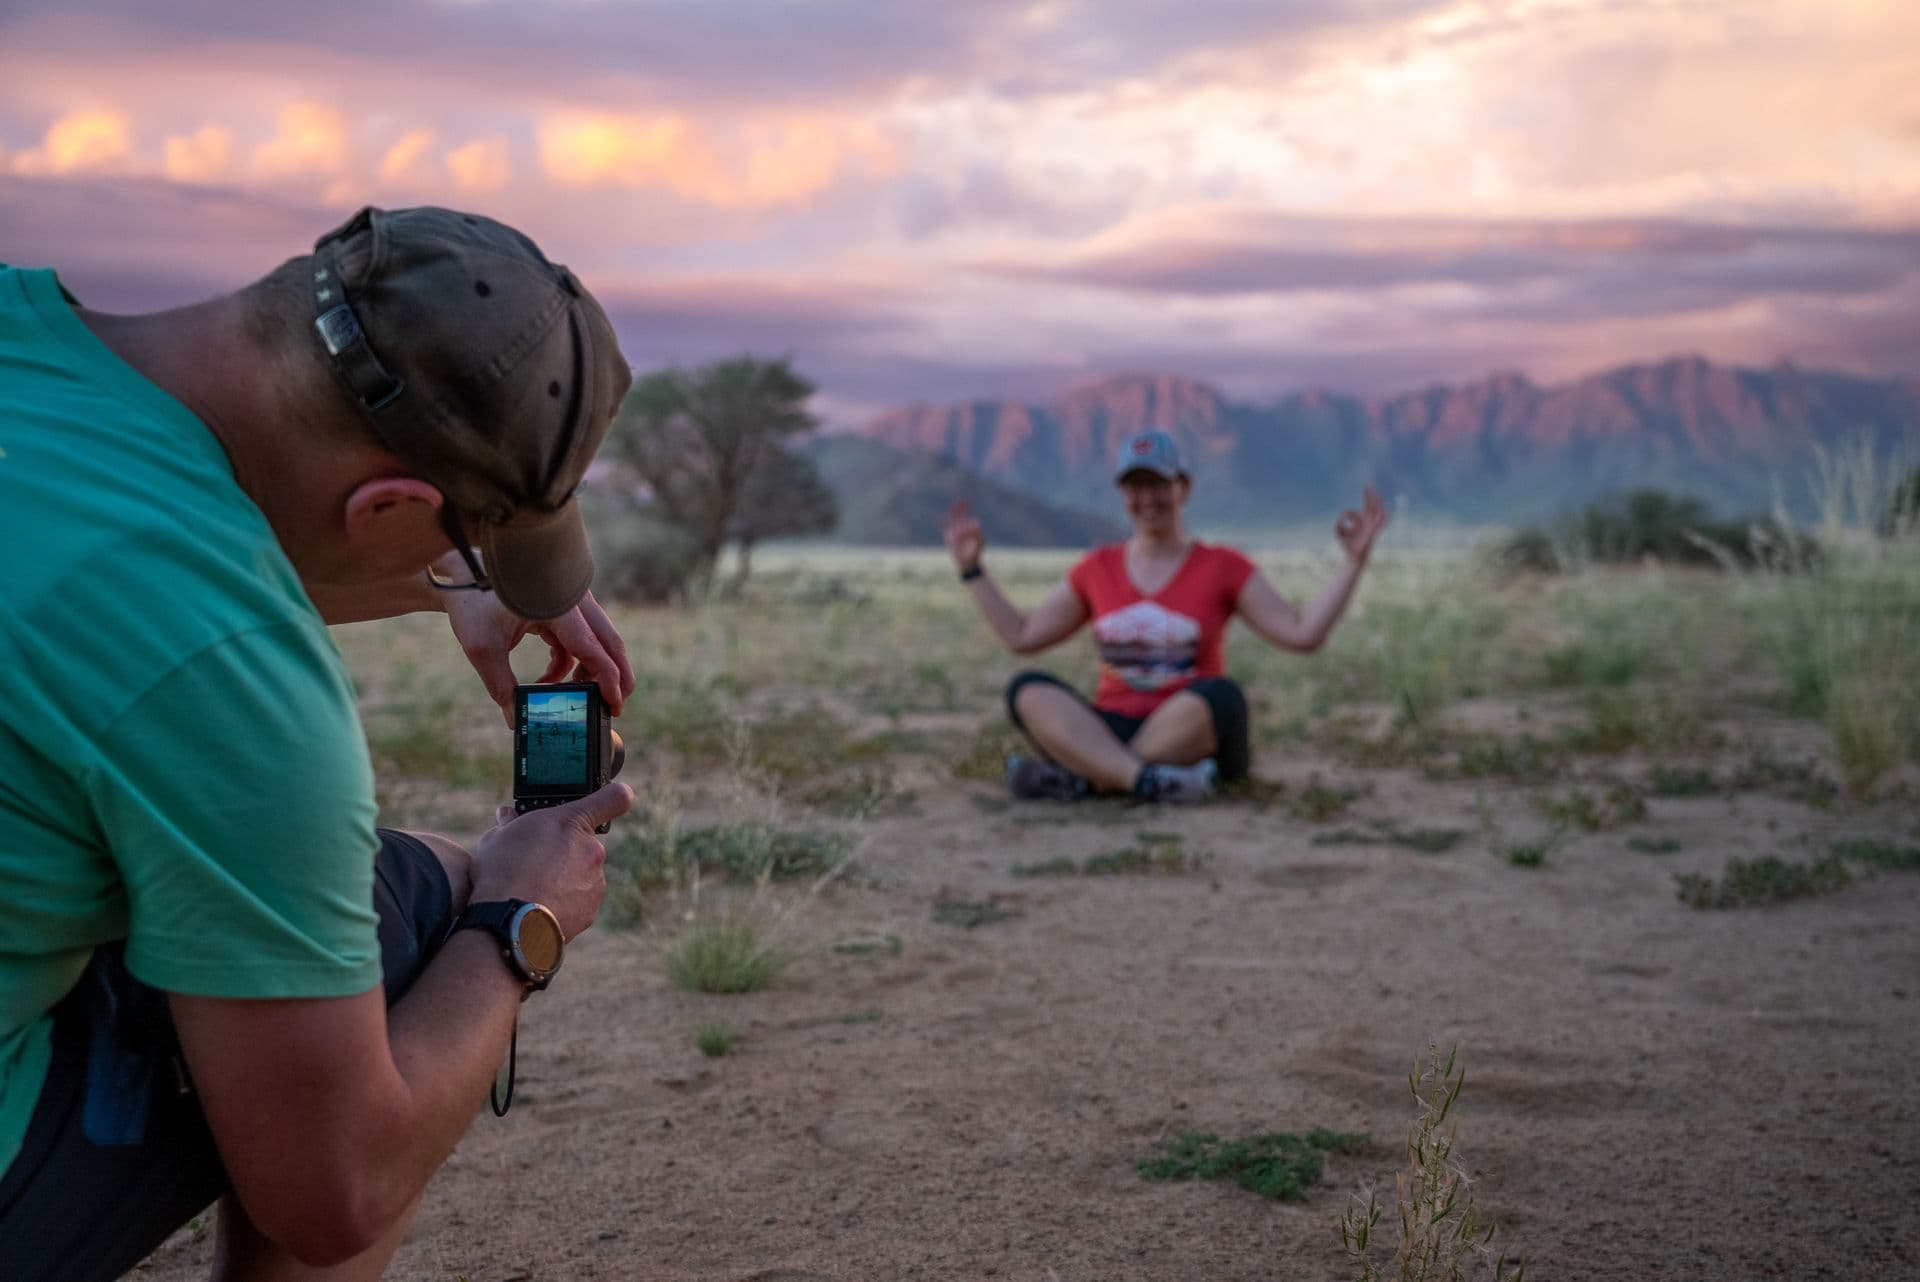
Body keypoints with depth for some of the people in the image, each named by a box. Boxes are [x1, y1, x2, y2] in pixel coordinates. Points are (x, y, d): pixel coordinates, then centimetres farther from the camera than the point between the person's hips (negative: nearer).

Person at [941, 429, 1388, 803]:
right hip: (1106, 734, 2)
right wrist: (973, 569, 15)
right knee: (1028, 692, -25)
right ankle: (1149, 780, -46)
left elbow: (1303, 634, -3)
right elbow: (1022, 636, 18)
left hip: (1192, 737, -2)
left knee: (1220, 695, -35)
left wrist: (1355, 562, -10)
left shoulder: (1223, 568, 5)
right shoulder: (1097, 569, 14)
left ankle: (1079, 780, -37)